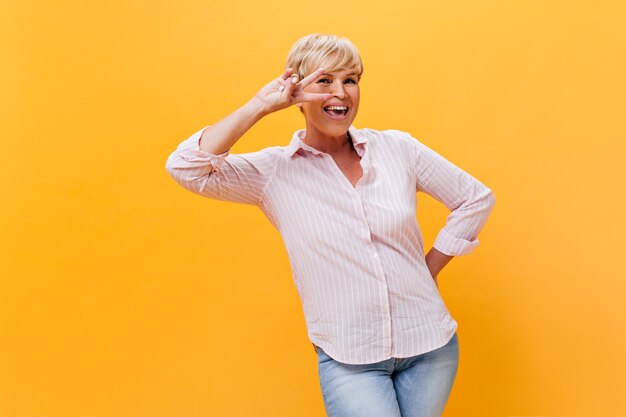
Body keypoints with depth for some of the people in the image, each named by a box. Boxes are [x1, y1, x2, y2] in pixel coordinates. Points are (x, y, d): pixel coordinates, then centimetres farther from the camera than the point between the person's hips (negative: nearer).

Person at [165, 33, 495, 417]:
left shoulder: (398, 147, -2)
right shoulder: (273, 171, -6)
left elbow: (476, 199, 7)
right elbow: (185, 167, -19)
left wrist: (429, 270, 3)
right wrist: (261, 106, -18)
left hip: (430, 344, 3)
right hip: (350, 360, -2)